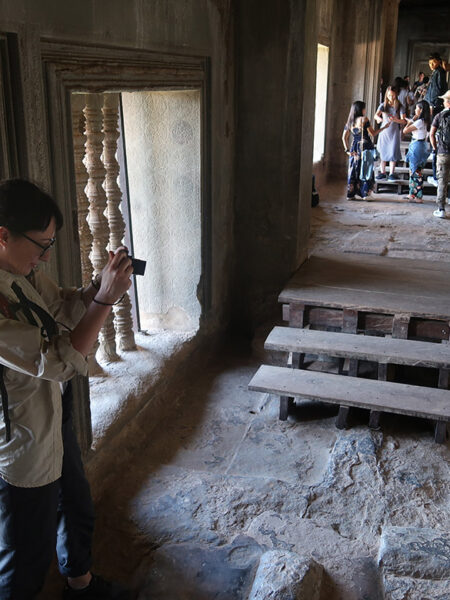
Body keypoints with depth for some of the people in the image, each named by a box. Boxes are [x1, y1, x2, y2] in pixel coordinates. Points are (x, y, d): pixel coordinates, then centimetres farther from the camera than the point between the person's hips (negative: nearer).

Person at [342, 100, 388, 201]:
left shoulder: (349, 122, 9)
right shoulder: (364, 119, -6)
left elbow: (344, 137, 6)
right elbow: (373, 134, -4)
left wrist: (347, 150, 5)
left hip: (355, 147, 5)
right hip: (365, 146, -5)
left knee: (353, 171, 7)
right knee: (365, 169, 2)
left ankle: (350, 194, 6)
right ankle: (364, 193, 0)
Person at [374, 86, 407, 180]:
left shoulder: (399, 107, -2)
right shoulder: (383, 105, 1)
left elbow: (404, 121, -9)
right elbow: (376, 115, -15)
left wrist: (396, 120, -30)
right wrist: (380, 119, -39)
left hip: (394, 132, -1)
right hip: (384, 131, 1)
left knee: (393, 153, -5)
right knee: (382, 152, 3)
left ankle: (391, 173, 2)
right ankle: (382, 173, 14)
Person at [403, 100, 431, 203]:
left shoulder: (420, 122, -19)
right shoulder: (424, 121, 10)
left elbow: (405, 131, -17)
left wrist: (411, 121, -6)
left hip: (417, 146, -10)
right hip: (420, 145, 10)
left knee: (416, 172, -5)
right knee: (413, 171, 16)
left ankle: (418, 197, -1)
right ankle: (413, 194, 23)